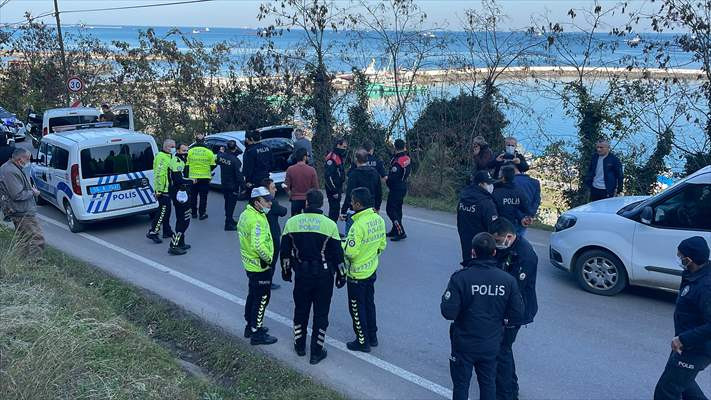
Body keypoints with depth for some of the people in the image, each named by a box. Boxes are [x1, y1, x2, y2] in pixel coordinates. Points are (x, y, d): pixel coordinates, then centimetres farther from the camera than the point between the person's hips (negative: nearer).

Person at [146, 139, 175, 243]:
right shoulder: (161, 157, -16)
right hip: (162, 190, -10)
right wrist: (159, 190, -26)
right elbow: (159, 174, -23)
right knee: (163, 210, -10)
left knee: (166, 210, 15)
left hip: (167, 189, 10)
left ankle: (167, 231, 24)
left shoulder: (168, 156, 17)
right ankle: (152, 232, -9)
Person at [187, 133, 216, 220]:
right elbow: (213, 165, 0)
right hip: (205, 177, -2)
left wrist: (187, 175, 12)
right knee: (203, 197, 4)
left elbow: (187, 165, 1)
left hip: (193, 177, 2)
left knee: (193, 196, 13)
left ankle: (194, 213, 19)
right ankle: (202, 214, 6)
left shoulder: (190, 151, -3)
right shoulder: (209, 152, -7)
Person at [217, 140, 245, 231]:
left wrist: (221, 151, 29)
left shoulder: (221, 155, -7)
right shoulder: (235, 160, -25)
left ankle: (229, 219, 36)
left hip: (224, 184, 7)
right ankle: (228, 224, 6)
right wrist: (242, 185, -15)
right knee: (231, 203, 2)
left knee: (227, 202, 21)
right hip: (233, 185, -7)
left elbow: (218, 162, 17)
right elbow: (239, 174, -23)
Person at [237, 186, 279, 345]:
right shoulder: (257, 220, -26)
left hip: (250, 264, 10)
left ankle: (250, 326, 36)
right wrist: (268, 258, -17)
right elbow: (259, 245, -34)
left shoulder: (245, 214, 5)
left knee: (253, 295, 22)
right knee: (262, 299, 1)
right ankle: (256, 333, 10)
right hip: (260, 266, -10)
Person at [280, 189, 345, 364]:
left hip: (301, 273, 2)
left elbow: (285, 251, 3)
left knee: (300, 310, 19)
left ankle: (300, 345, 32)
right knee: (321, 313, 9)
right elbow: (338, 253, -6)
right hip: (324, 275, -2)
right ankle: (316, 352, 14)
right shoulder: (330, 225, -10)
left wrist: (286, 270, 17)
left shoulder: (292, 222, -4)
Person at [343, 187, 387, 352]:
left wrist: (341, 244, -9)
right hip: (372, 270, 8)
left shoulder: (359, 225, -28)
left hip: (357, 274, -8)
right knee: (369, 304, 22)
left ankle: (362, 342, 20)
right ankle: (372, 337, 35)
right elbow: (382, 245, 7)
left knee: (357, 308, 8)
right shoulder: (379, 219, -3)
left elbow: (350, 252, -27)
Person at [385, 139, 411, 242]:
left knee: (390, 209, -4)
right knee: (397, 209, 17)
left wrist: (386, 180, -4)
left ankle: (400, 232, -9)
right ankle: (395, 231, 27)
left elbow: (392, 177, -23)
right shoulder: (406, 158, 4)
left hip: (396, 188, -9)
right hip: (403, 186, 9)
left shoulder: (397, 161, -23)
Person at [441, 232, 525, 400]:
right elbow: (517, 313, -5)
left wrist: (445, 300, -3)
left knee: (461, 385, 15)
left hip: (464, 344, -3)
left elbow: (448, 312, -23)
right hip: (492, 345, 3)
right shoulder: (508, 280, -11)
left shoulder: (460, 277, -22)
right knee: (488, 384, 22)